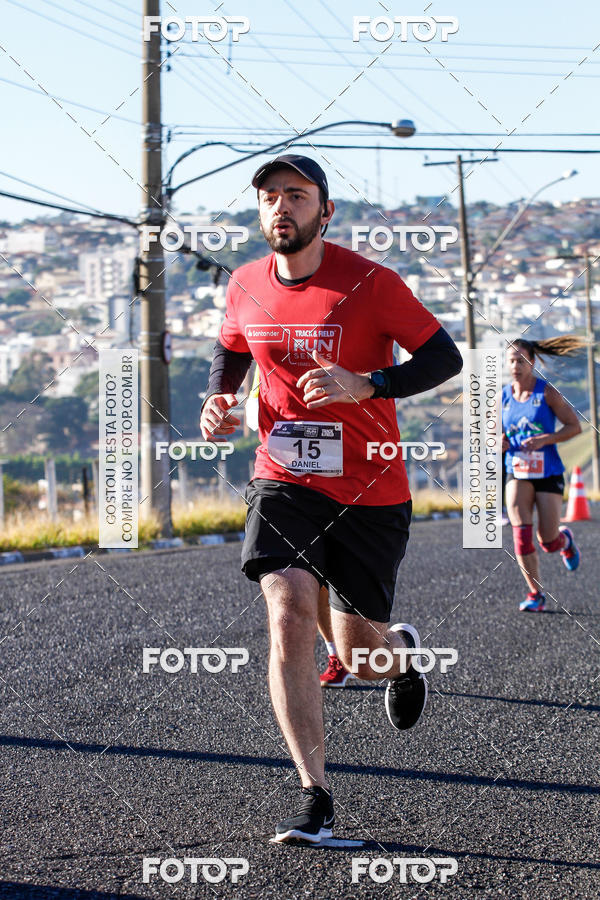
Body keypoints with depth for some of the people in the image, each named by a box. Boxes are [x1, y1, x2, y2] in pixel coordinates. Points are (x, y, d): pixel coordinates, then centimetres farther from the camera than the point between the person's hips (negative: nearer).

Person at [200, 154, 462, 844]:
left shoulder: (369, 283, -12)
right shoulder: (246, 287, 2)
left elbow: (445, 357, -10)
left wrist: (364, 385, -25)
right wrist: (219, 400, 1)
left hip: (370, 492, -2)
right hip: (283, 482, 2)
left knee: (359, 659, 6)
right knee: (288, 619, -21)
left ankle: (401, 650, 46)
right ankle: (314, 798, -15)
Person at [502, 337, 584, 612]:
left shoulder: (547, 392, -8)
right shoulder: (502, 396, 2)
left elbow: (574, 426, -7)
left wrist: (543, 440, -20)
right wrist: (500, 444, -10)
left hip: (548, 473, -2)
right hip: (517, 473, 2)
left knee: (548, 543, -2)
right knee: (521, 534, -16)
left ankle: (565, 538, 37)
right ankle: (536, 594, -5)